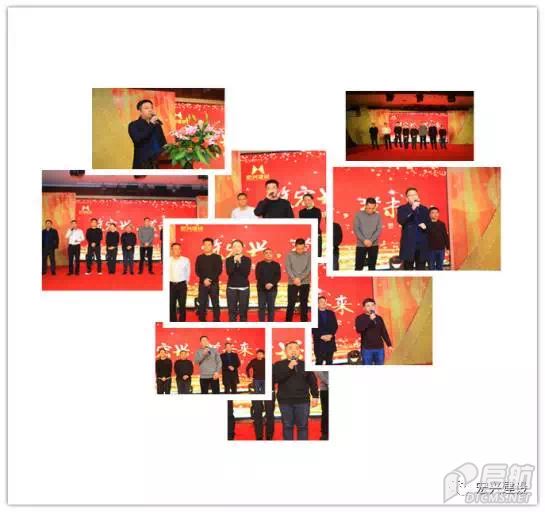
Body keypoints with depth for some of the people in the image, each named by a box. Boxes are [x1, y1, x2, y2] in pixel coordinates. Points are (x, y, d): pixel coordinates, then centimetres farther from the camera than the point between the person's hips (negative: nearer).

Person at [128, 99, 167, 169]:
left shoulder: (157, 124, 17)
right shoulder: (133, 125, 2)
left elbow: (163, 143, 18)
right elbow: (137, 139, -17)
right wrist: (151, 124, -13)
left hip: (159, 162, 5)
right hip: (143, 163, -5)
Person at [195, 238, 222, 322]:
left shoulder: (217, 257, 4)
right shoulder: (199, 258, 10)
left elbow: (219, 271, -4)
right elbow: (197, 271, 3)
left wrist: (210, 279, -15)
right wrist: (204, 279, -12)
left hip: (214, 284, -1)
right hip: (202, 284, 2)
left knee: (215, 304, -1)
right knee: (202, 304, 1)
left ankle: (216, 321, 4)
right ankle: (202, 321, 7)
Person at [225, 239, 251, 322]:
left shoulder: (247, 260, 3)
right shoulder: (229, 260, 5)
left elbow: (246, 273, -10)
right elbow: (229, 272, -10)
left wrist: (240, 262, -15)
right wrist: (234, 261, -16)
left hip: (244, 287, 0)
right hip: (231, 288, 1)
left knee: (243, 310, 0)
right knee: (232, 310, 0)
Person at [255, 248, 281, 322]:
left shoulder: (276, 265, 8)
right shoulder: (259, 264, 6)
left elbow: (278, 276, -2)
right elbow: (258, 276, -5)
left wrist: (271, 284, -18)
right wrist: (265, 284, -18)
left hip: (272, 289, 0)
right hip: (261, 288, 0)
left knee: (271, 307, 3)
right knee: (261, 307, -1)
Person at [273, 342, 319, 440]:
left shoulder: (305, 365, 8)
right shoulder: (278, 365, 4)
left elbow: (313, 382, 10)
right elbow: (275, 378, -12)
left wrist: (315, 396, 4)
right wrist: (289, 368, -17)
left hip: (303, 400, 1)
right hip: (285, 400, -1)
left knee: (302, 426, 2)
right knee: (287, 426, 5)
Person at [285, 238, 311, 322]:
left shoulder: (309, 255, 1)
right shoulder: (290, 254, 0)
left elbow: (309, 269, -5)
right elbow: (288, 268, -5)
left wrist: (300, 278, -15)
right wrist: (294, 278, -18)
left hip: (305, 283, 1)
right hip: (292, 283, 0)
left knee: (304, 303, 6)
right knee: (291, 303, 1)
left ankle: (304, 321, 13)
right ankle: (288, 321, 9)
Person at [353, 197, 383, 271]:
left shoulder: (378, 216, 4)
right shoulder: (358, 215, 0)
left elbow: (379, 229, -3)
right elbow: (356, 229, -5)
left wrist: (371, 240, -15)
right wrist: (364, 240, -16)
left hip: (374, 245, 1)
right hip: (361, 245, -1)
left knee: (372, 266, 6)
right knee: (359, 266, -1)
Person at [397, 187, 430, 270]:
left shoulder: (424, 209, 16)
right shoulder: (402, 209, 3)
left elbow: (429, 223, 19)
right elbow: (400, 221, -16)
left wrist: (425, 226, -5)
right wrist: (412, 209, -24)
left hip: (422, 244, 4)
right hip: (409, 244, -4)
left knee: (421, 269, 6)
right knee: (408, 269, -3)